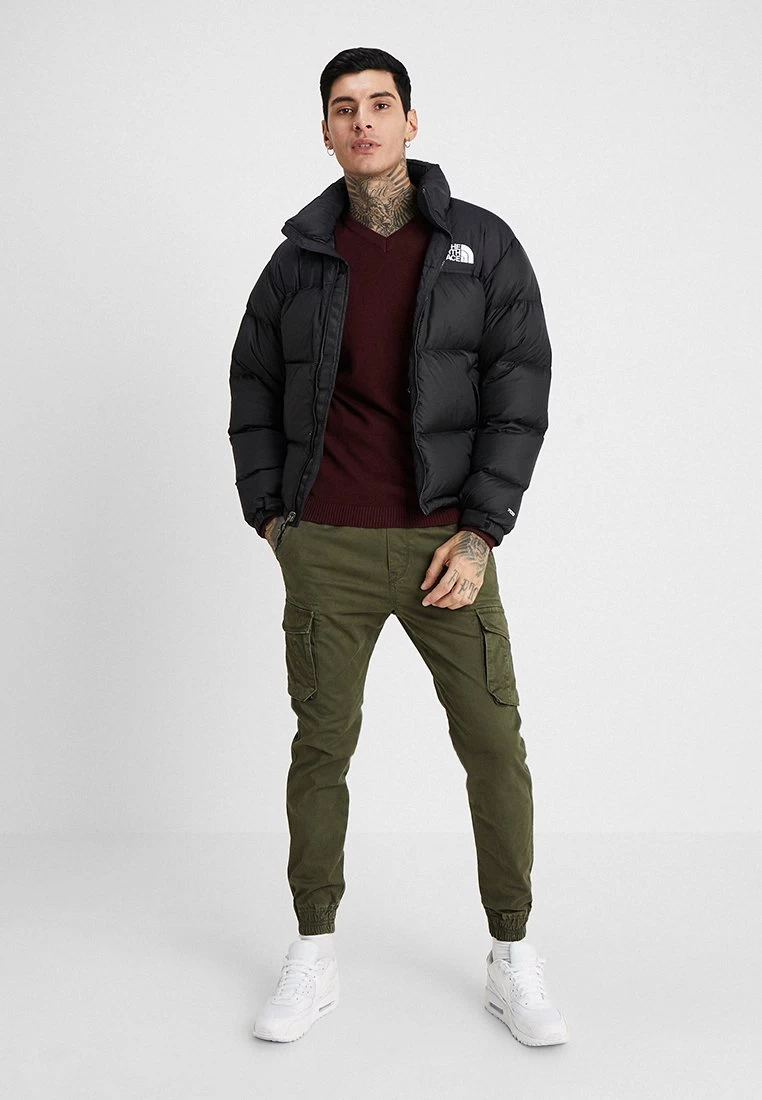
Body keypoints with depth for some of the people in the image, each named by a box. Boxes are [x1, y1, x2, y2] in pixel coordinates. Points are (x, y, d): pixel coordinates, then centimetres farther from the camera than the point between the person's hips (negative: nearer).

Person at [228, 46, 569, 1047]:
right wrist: (268, 514, 6)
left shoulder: (483, 244, 1)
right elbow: (253, 389, 16)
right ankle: (314, 959, 24)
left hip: (445, 542, -1)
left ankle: (514, 962, 19)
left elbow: (520, 390, -4)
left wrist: (480, 534, -10)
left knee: (495, 749, 1)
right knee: (321, 747, 8)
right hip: (325, 550, 1)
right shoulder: (299, 260, 6)